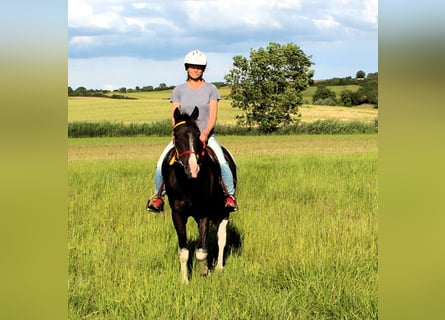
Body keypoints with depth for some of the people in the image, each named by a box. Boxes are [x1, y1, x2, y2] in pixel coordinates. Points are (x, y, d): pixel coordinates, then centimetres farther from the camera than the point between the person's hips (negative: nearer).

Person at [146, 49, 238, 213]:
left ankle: (230, 195, -8)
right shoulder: (178, 90, 7)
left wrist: (205, 133, -22)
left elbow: (213, 115, -4)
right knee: (162, 163, -19)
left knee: (222, 163, -27)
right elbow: (174, 116, 1)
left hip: (206, 136, -1)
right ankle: (158, 196, 1)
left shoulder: (211, 89, 4)